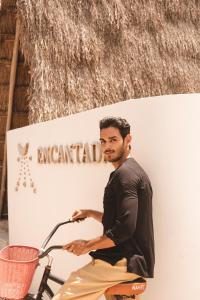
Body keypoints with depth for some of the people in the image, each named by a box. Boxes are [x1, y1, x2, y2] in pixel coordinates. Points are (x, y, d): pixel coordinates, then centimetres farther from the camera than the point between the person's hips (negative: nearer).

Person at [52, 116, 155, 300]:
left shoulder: (125, 174, -17)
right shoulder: (134, 171, 17)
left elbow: (125, 229, -26)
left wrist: (87, 245, -15)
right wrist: (90, 213, 19)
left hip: (123, 263, -11)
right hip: (135, 259, 11)